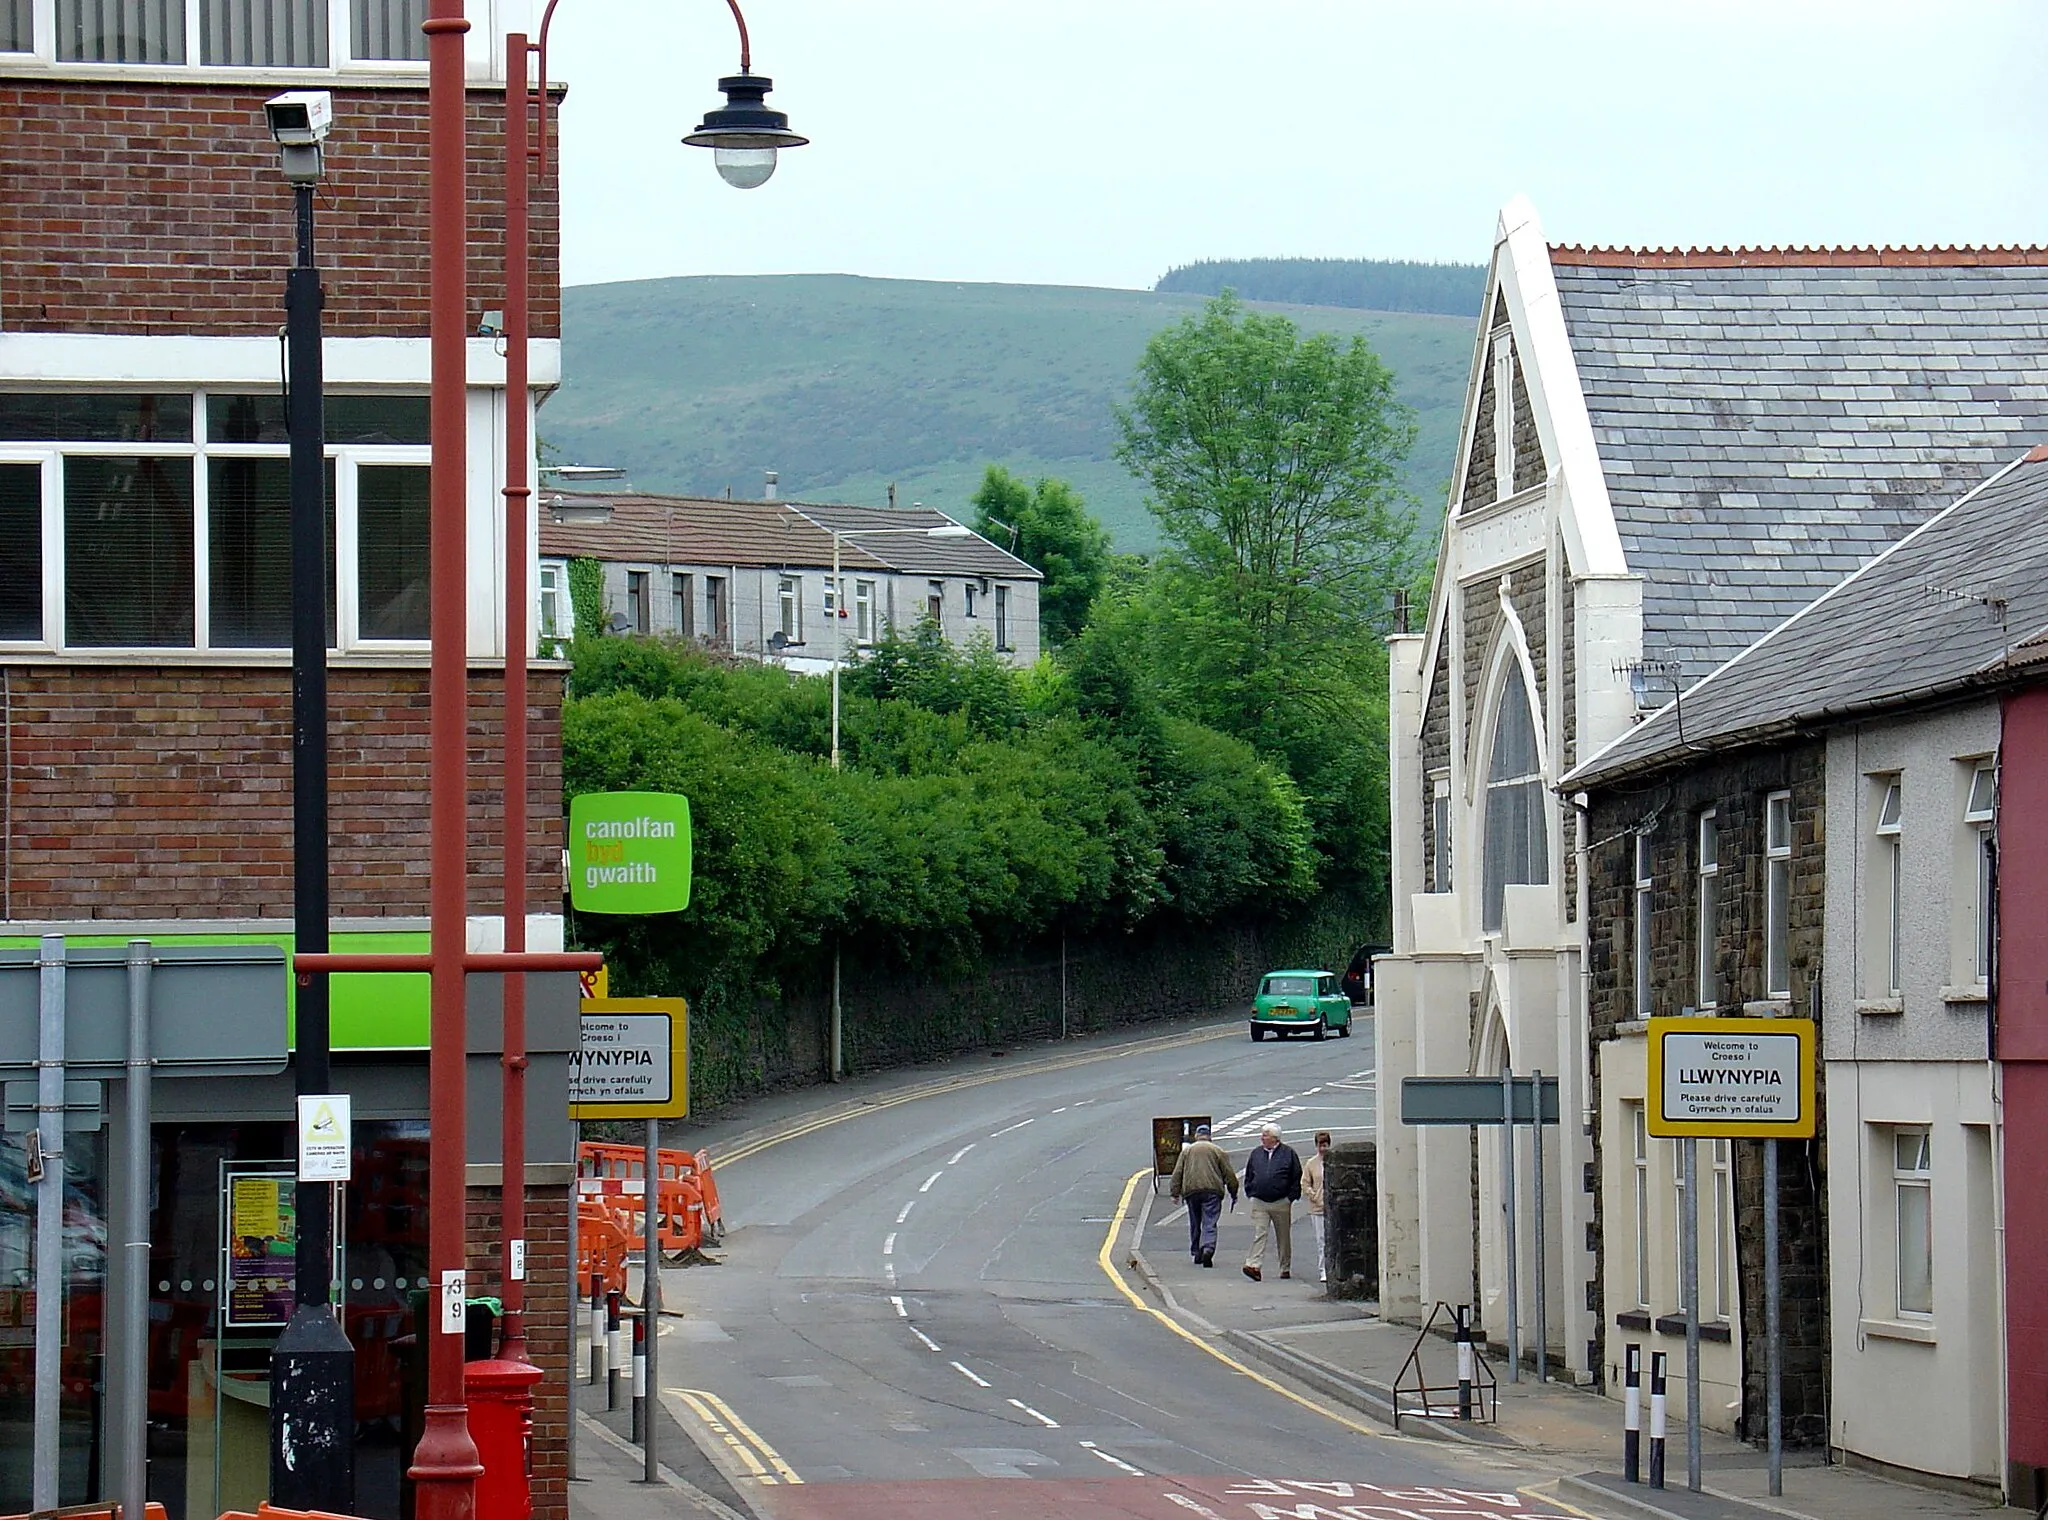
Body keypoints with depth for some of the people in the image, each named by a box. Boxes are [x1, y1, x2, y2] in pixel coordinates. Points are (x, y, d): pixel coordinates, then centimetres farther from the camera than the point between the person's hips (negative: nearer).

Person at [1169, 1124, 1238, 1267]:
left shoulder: (1187, 1150, 13)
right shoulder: (1217, 1150, 7)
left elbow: (1177, 1173, 8)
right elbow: (1229, 1174, 6)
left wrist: (1176, 1193, 10)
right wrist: (1233, 1193, 13)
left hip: (1191, 1191, 2)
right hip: (1212, 1190, -2)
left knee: (1195, 1224, 15)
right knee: (1209, 1224, -7)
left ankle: (1196, 1253, 18)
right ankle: (1208, 1249, -27)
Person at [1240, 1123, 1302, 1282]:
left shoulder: (1288, 1154, -1)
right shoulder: (1256, 1154, 9)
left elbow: (1297, 1178, 1)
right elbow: (1248, 1176, 18)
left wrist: (1291, 1197, -5)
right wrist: (1250, 1193, 6)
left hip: (1281, 1203, -2)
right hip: (1259, 1204, 2)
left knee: (1284, 1237, 9)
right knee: (1259, 1235, -11)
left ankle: (1285, 1269, 20)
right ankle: (1254, 1266, -21)